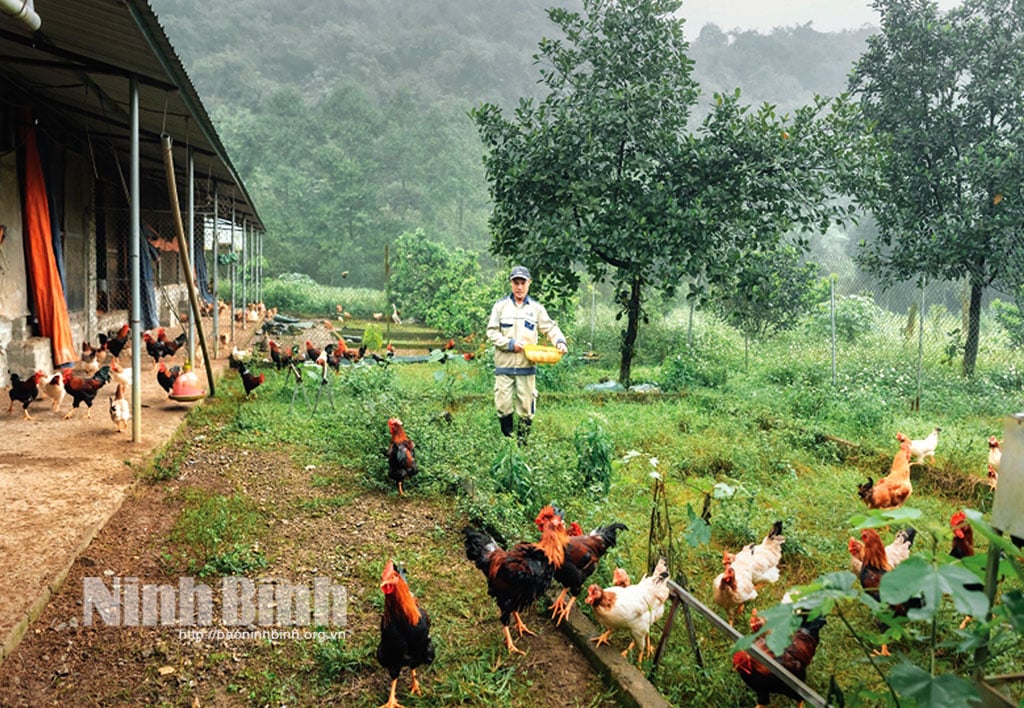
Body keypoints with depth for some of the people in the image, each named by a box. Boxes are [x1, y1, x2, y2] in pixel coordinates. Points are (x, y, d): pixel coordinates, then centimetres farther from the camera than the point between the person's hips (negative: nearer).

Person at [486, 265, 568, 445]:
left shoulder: (536, 308, 8)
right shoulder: (501, 306, 4)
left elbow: (550, 328, 7)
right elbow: (491, 332, 2)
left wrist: (560, 341, -12)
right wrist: (509, 344, -10)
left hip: (527, 366, 1)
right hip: (504, 365, -1)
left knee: (526, 407, 3)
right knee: (503, 405, 0)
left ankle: (522, 442, 13)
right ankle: (507, 440, 14)